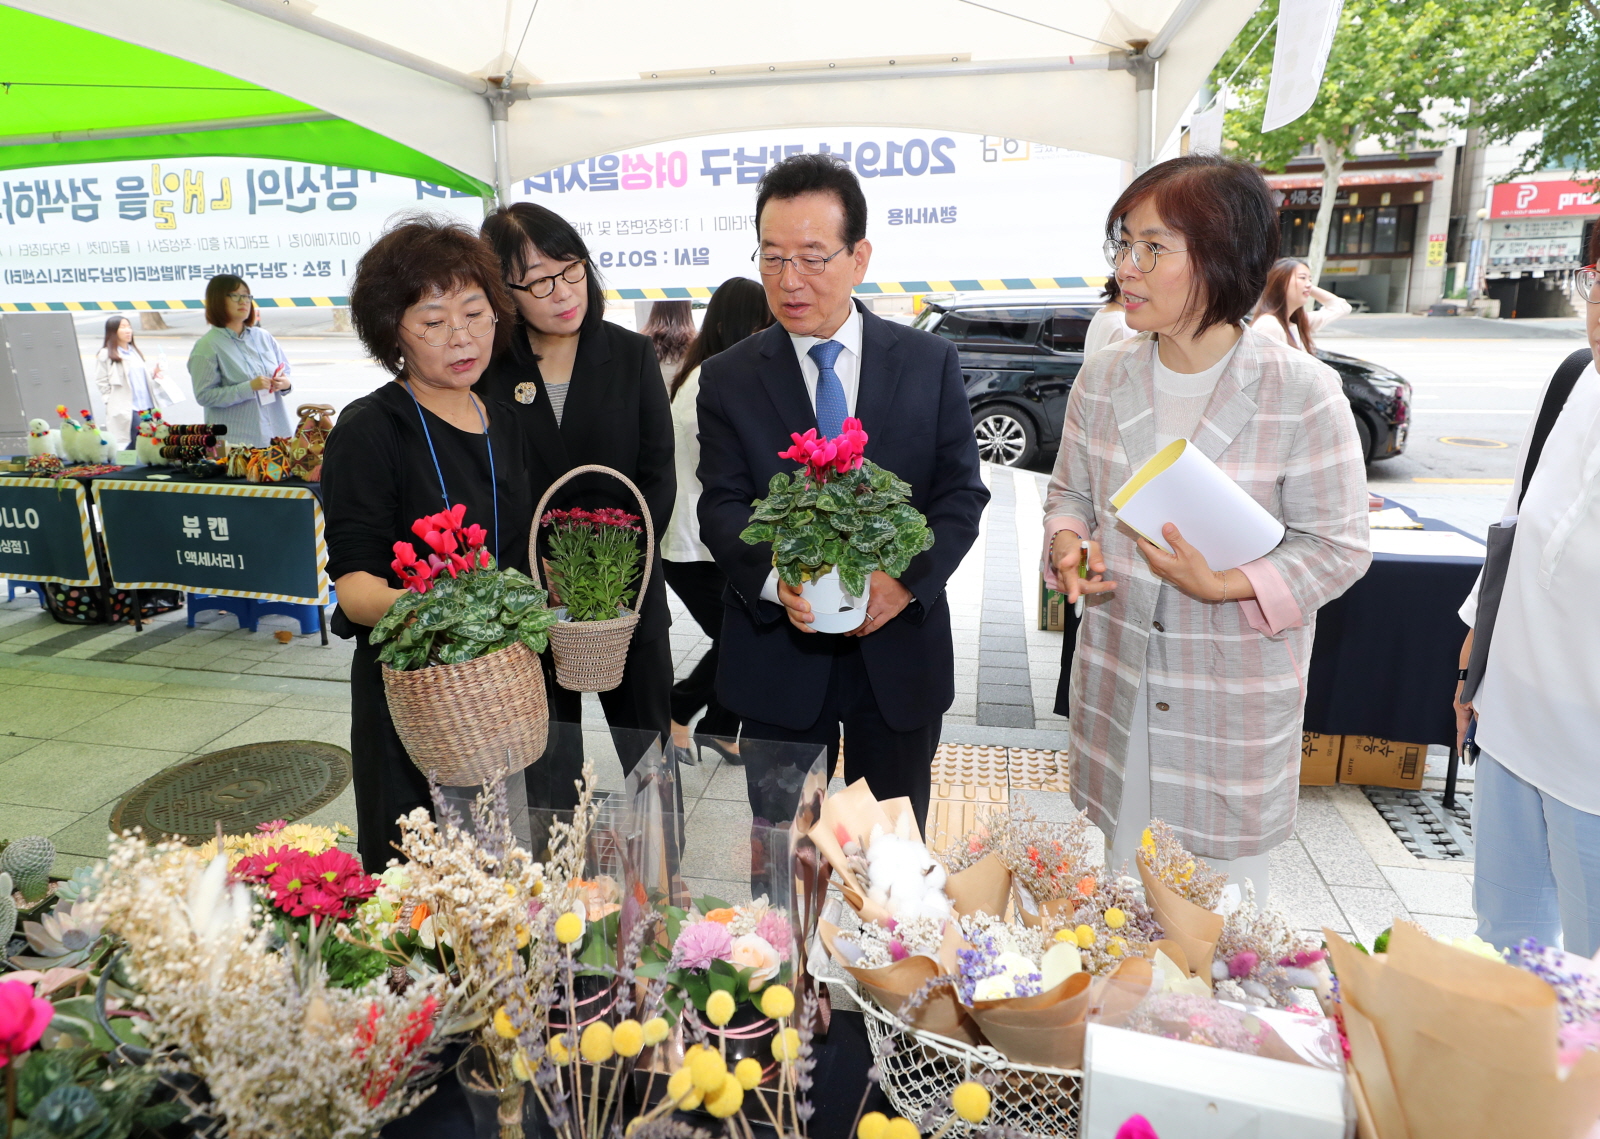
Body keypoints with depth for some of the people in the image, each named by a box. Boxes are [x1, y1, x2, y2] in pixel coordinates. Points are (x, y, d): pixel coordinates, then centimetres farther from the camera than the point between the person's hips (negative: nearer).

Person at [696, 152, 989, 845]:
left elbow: (961, 490, -2)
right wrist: (776, 579, -25)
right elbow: (722, 506, -5)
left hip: (899, 646, 1)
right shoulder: (728, 379, 0)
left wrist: (907, 579, -19)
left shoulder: (930, 362, 0)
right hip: (777, 654, 0)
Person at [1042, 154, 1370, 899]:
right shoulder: (1103, 377, -1)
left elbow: (1336, 547, -9)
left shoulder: (1301, 393, -14)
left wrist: (1227, 584, -24)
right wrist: (1068, 543, -11)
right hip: (1117, 685, 4)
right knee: (1119, 883, 19)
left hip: (1235, 697, -3)